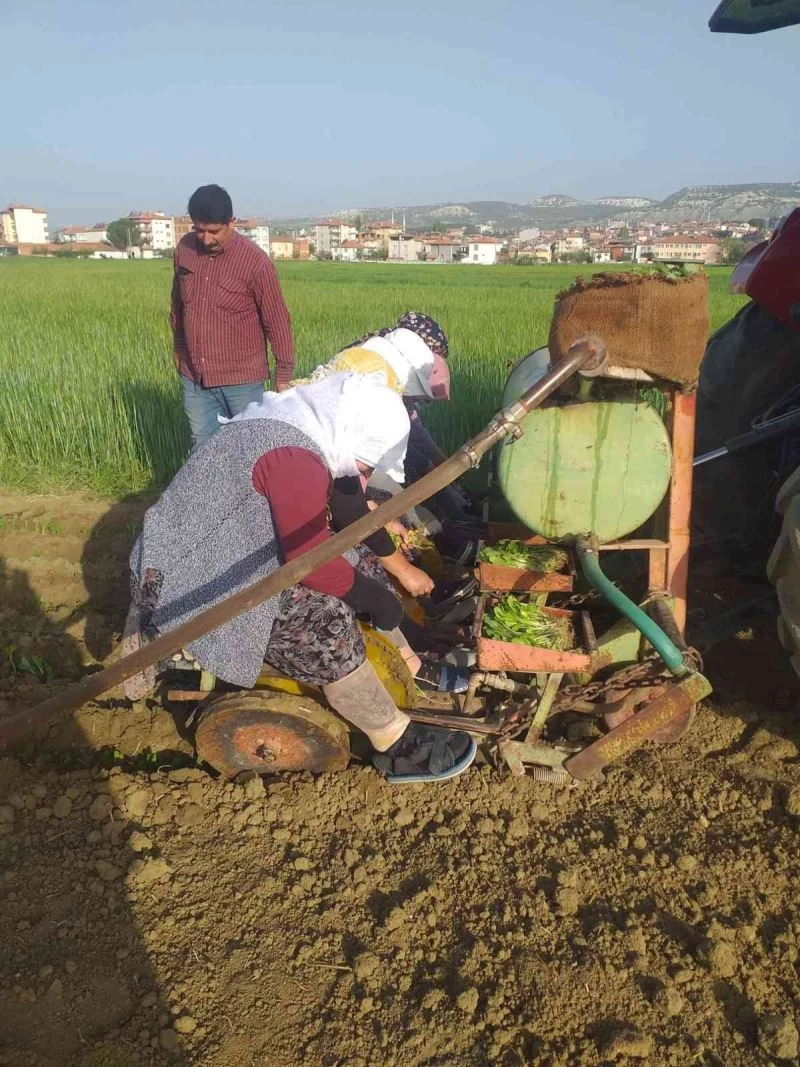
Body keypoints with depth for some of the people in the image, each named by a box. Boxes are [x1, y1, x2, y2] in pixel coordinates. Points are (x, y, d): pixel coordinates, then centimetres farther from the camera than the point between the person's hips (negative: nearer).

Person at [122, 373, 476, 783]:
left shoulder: (309, 436, 4)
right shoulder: (294, 457, -28)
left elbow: (352, 511, 14)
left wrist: (402, 569, 20)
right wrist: (375, 598, -13)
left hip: (228, 550, 10)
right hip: (190, 580, -10)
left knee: (355, 561, 6)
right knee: (325, 620, -26)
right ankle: (398, 746, -12)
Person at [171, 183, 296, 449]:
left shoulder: (255, 262, -15)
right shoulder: (184, 249, 0)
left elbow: (277, 322, -9)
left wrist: (283, 375, -7)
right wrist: (178, 348, 23)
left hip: (242, 380, -4)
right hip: (194, 377, 5)